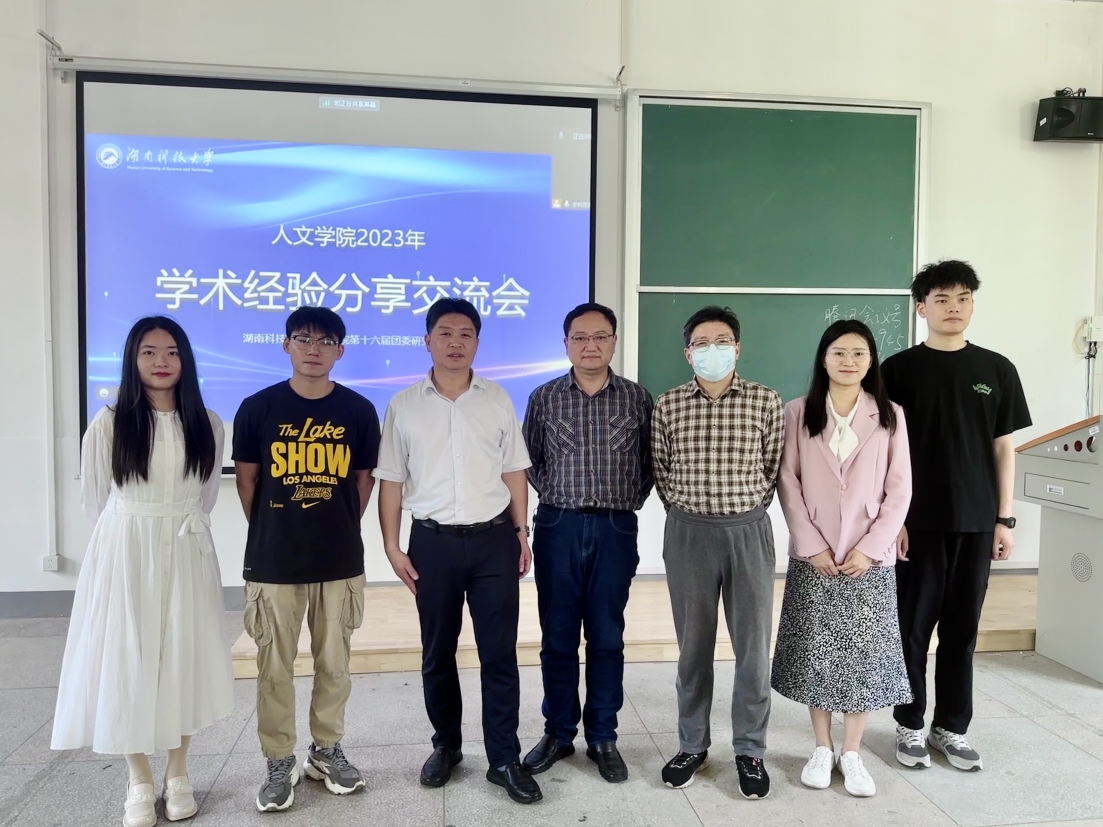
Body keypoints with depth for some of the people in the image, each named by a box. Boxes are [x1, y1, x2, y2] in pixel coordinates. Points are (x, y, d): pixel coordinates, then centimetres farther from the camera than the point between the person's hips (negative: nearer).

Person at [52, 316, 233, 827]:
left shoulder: (207, 424, 0)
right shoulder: (108, 423, -6)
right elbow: (95, 499, 4)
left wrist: (178, 530, 12)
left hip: (187, 555, 2)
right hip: (124, 555, -1)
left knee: (183, 658, 7)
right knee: (127, 660, 3)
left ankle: (178, 773, 23)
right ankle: (139, 781, 19)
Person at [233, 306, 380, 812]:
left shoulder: (359, 411, -2)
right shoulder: (257, 408, -4)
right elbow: (246, 479, 5)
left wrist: (339, 528, 9)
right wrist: (272, 533, 10)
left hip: (340, 561, 1)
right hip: (272, 562, -1)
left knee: (334, 663, 13)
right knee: (274, 667, 9)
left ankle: (327, 750, 32)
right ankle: (279, 762, 25)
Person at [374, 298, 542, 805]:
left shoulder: (498, 399, 4)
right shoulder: (404, 405, 1)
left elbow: (514, 471, 8)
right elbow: (391, 480, 3)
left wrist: (521, 531, 3)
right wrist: (392, 545, -2)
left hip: (493, 539, 0)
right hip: (433, 541, 0)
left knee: (499, 652, 3)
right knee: (437, 652, 12)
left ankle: (504, 759, 15)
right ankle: (446, 745, 32)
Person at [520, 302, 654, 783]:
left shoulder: (637, 399, 2)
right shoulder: (544, 398, 3)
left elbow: (649, 462, 9)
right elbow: (531, 460, 11)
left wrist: (629, 501, 1)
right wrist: (555, 497, 4)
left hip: (616, 529, 0)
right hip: (557, 527, 1)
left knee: (606, 637, 7)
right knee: (557, 636, 8)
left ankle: (603, 737, 21)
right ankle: (558, 732, 24)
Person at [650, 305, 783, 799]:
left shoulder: (765, 401, -1)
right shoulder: (668, 405, 0)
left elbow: (772, 469, 6)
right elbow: (661, 471, 9)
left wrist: (744, 514, 7)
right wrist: (688, 514, 9)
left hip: (749, 532, 0)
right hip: (688, 533, 1)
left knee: (753, 647, 6)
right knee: (693, 646, 11)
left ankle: (750, 750, 22)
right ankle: (692, 745, 25)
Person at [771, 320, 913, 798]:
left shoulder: (890, 416, 3)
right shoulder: (798, 413, 1)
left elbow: (900, 488, 0)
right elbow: (787, 481, -2)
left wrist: (871, 547, -9)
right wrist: (811, 545, -9)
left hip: (870, 557, 0)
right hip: (813, 556, 0)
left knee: (864, 652, 4)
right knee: (814, 651, 5)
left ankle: (851, 753, 18)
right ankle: (822, 749, 20)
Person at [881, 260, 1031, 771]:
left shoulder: (997, 370, 6)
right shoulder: (899, 370, -2)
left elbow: (1003, 448, 8)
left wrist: (1004, 519, 4)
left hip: (976, 522, 3)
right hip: (917, 522, -2)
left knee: (962, 629, 11)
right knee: (912, 627, 6)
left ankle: (952, 728, 25)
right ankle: (910, 727, 20)